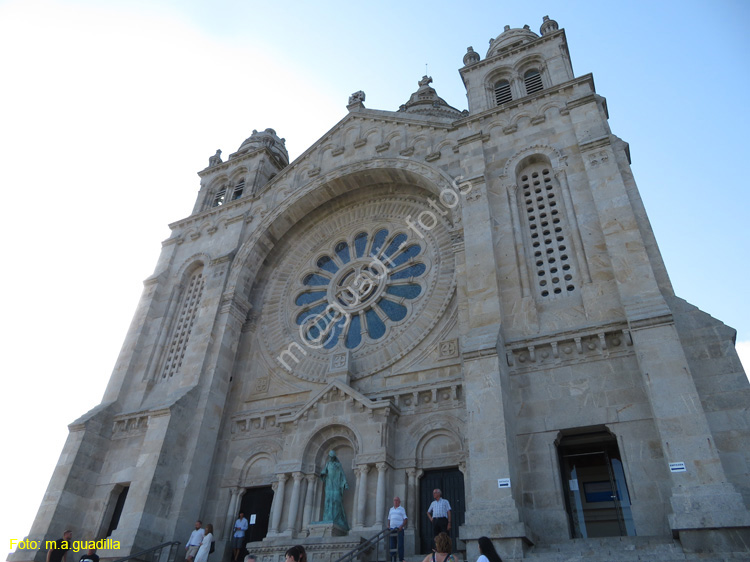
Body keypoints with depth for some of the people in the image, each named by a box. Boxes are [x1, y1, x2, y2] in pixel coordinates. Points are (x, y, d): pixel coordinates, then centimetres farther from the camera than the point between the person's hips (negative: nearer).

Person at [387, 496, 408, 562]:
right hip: (392, 529, 4)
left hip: (399, 529, -4)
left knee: (400, 545, -5)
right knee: (392, 545, 3)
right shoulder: (391, 509, 18)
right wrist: (388, 526, 4)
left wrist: (402, 526, -14)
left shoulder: (402, 509, 7)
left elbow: (405, 519, 1)